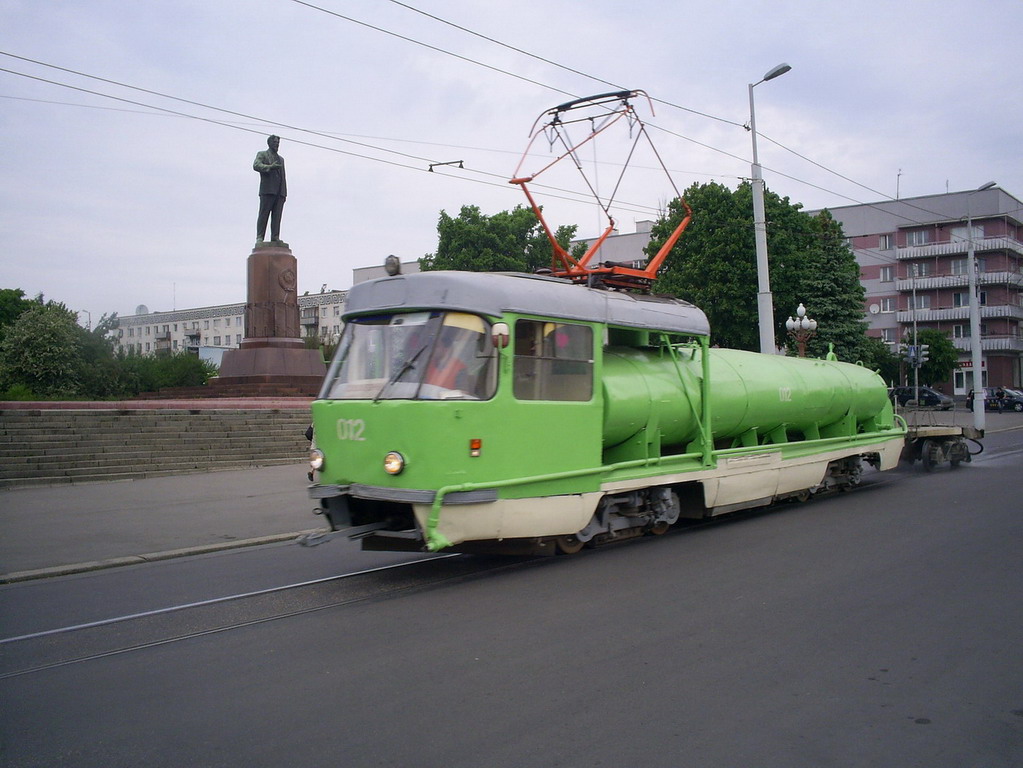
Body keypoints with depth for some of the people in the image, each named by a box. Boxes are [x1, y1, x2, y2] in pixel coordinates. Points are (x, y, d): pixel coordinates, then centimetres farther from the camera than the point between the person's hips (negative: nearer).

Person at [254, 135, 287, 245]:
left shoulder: (281, 159, 28)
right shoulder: (262, 154, 12)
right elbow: (256, 166, -8)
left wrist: (285, 192, 12)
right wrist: (270, 167, -24)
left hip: (280, 191, 5)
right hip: (267, 190, -5)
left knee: (277, 215, -6)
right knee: (264, 214, -8)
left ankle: (275, 238, -11)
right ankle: (259, 238, -10)